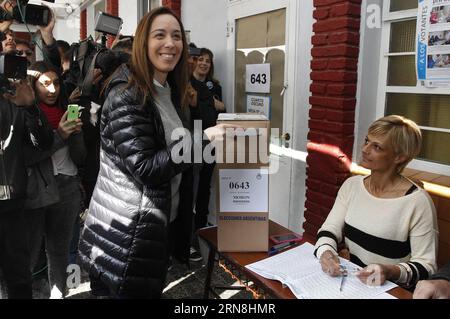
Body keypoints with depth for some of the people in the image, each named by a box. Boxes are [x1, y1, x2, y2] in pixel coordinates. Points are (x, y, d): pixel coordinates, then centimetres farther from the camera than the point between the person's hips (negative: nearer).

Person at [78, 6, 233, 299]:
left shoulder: (170, 91, 8)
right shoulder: (126, 95, -19)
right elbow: (145, 167, -26)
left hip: (161, 220, 8)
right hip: (126, 230, -8)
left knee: (154, 290, 22)